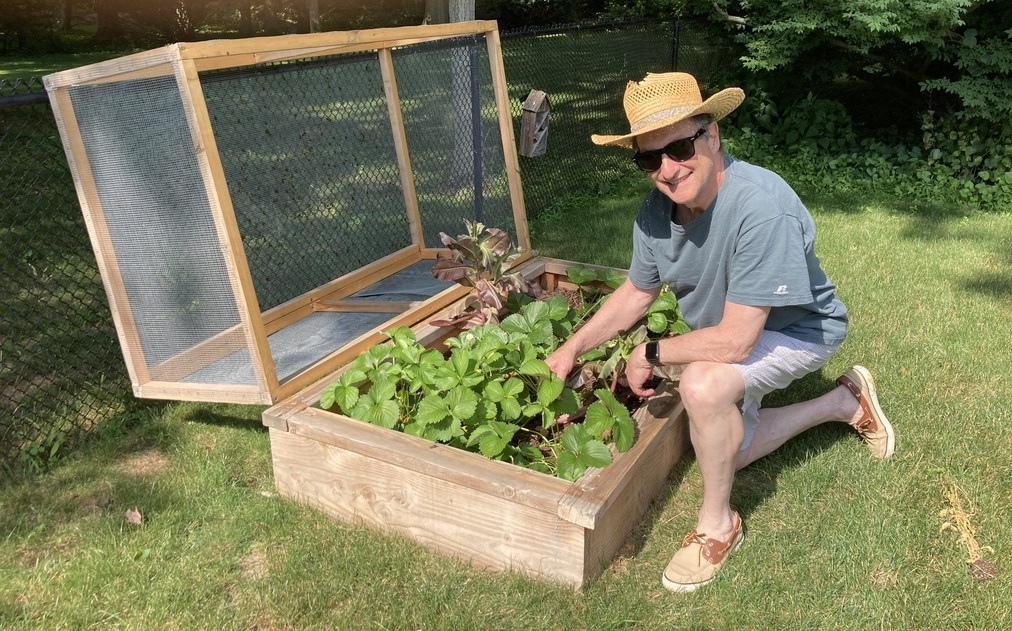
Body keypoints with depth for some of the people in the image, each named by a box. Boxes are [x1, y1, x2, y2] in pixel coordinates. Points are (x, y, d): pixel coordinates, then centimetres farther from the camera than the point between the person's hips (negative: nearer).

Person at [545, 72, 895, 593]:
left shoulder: (762, 209, -40)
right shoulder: (657, 209, -18)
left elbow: (735, 339, -38)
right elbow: (637, 291, 0)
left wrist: (650, 355, -24)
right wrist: (573, 348, -8)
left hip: (798, 329, -7)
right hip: (726, 330, 8)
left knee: (702, 383, -36)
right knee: (729, 449, 19)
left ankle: (717, 523, -9)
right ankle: (845, 402, 37)